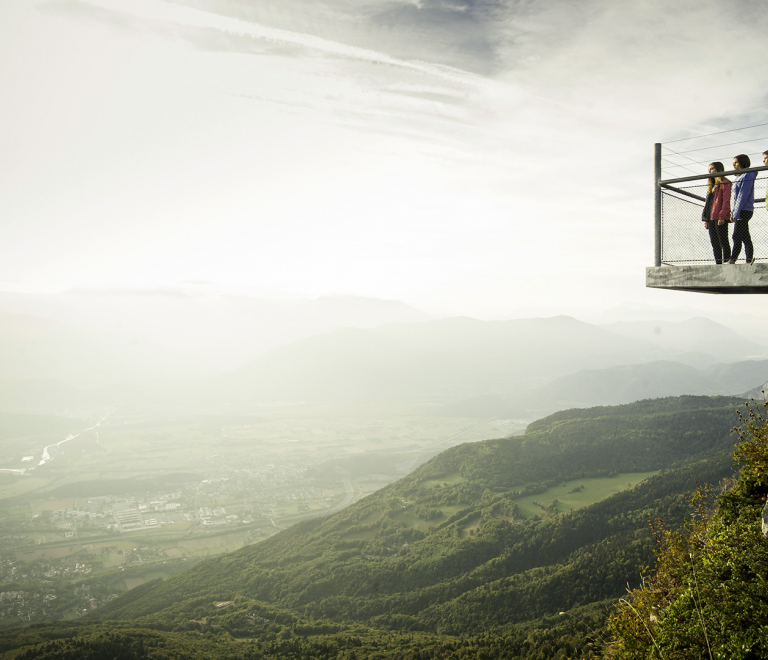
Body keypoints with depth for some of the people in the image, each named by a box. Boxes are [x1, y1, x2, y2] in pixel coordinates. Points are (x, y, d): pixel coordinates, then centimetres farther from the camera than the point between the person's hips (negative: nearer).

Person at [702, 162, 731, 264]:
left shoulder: (725, 183, -2)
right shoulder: (712, 185, 24)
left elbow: (726, 201, -11)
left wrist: (722, 216, -20)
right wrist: (706, 220, 15)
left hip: (720, 218, -8)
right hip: (711, 218, 8)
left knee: (723, 241, -7)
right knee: (714, 242, 6)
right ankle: (718, 263, 7)